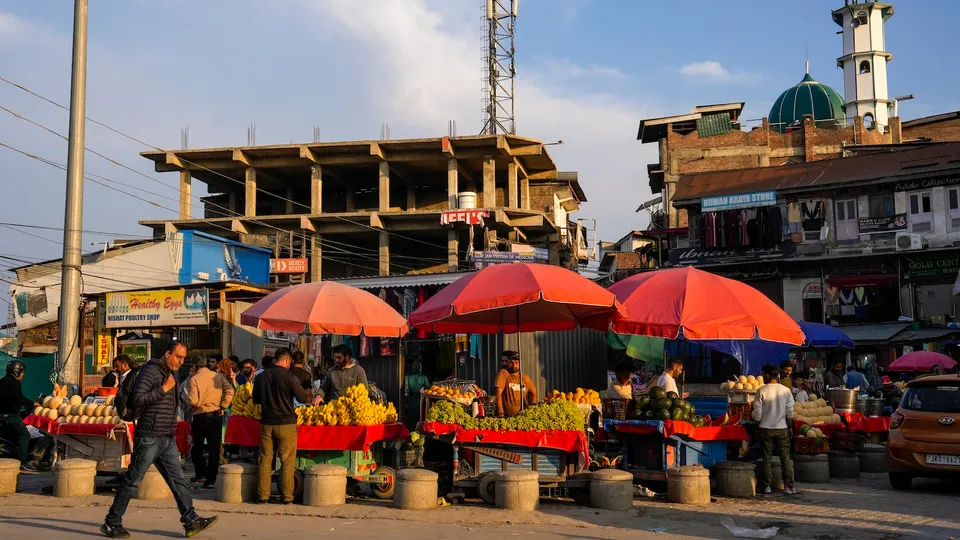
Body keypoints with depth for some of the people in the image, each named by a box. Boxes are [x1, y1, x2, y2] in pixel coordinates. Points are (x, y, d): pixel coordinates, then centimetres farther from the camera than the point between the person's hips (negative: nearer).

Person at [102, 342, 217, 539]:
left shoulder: (173, 374, 15)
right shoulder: (150, 371, -11)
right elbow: (137, 400, -22)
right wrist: (163, 389, -21)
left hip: (168, 439, 8)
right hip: (149, 438, -8)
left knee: (178, 480, 4)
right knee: (132, 480, 1)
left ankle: (191, 521, 5)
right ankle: (112, 523, 13)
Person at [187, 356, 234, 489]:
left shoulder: (194, 379, -8)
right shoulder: (218, 376, 1)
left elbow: (193, 401, -15)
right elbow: (230, 391, -11)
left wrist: (187, 396, 6)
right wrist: (223, 406, -3)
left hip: (200, 417, -2)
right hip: (216, 416, 2)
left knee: (197, 448, 18)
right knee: (214, 449, 5)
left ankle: (201, 474, 13)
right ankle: (211, 480, 3)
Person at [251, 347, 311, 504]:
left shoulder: (260, 377, 6)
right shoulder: (288, 376, -11)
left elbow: (256, 400, 18)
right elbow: (303, 398, -7)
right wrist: (309, 395, 14)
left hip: (266, 424, 4)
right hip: (286, 424, -4)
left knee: (265, 460, 10)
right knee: (287, 461, 3)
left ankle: (262, 496, 12)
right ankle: (287, 497, 6)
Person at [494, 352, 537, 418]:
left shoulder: (525, 378, 12)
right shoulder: (503, 373, -2)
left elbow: (534, 393, 28)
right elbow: (498, 393, -10)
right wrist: (501, 414, -17)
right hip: (507, 416, -5)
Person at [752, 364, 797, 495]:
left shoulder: (761, 391, -9)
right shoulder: (786, 390, -3)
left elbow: (757, 413, -7)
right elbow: (790, 412, 0)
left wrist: (757, 427, 8)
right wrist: (790, 427, 11)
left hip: (766, 429, -1)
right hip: (782, 428, 1)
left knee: (767, 458, 6)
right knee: (785, 457, 7)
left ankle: (767, 486, 8)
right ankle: (788, 485, 4)